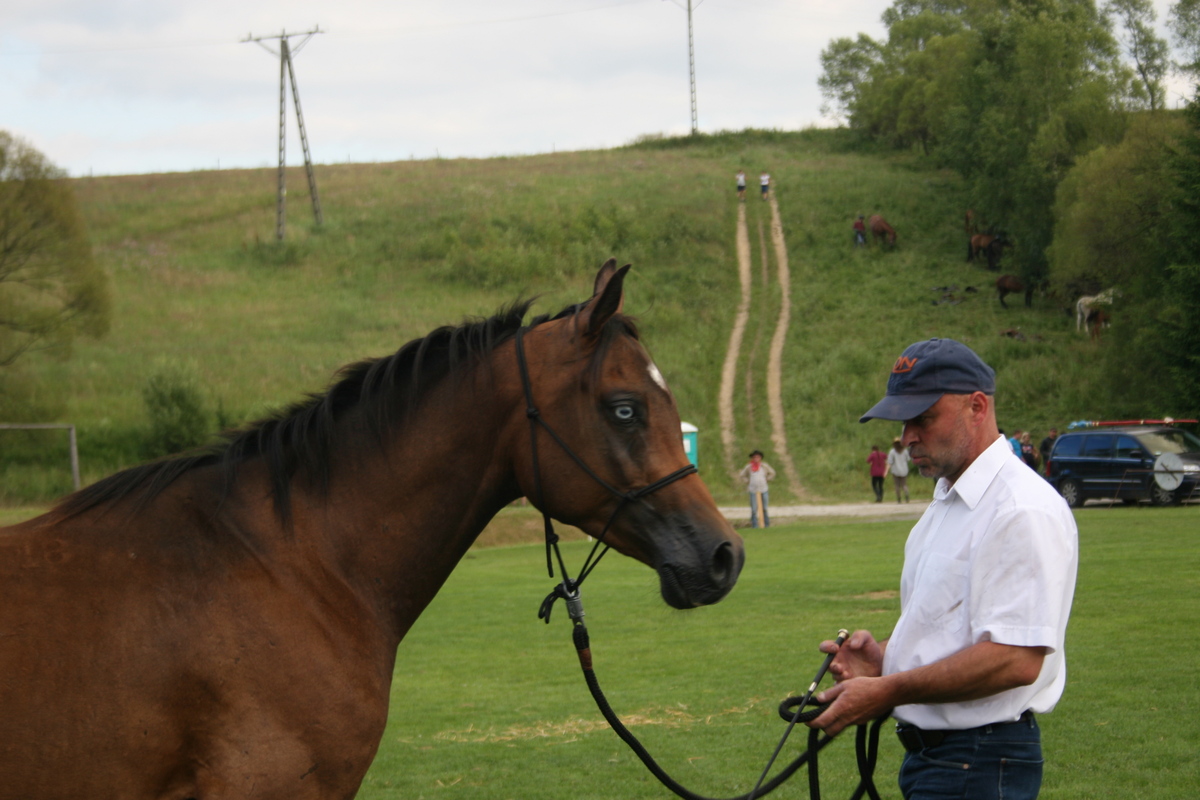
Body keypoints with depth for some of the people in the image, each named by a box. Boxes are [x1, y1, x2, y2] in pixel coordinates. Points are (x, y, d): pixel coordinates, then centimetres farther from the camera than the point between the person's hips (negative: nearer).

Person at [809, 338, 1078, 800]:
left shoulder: (1023, 511, -18)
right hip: (929, 756, 10)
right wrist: (885, 656, 4)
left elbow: (1016, 660, -26)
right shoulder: (946, 502, 16)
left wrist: (888, 692, -21)